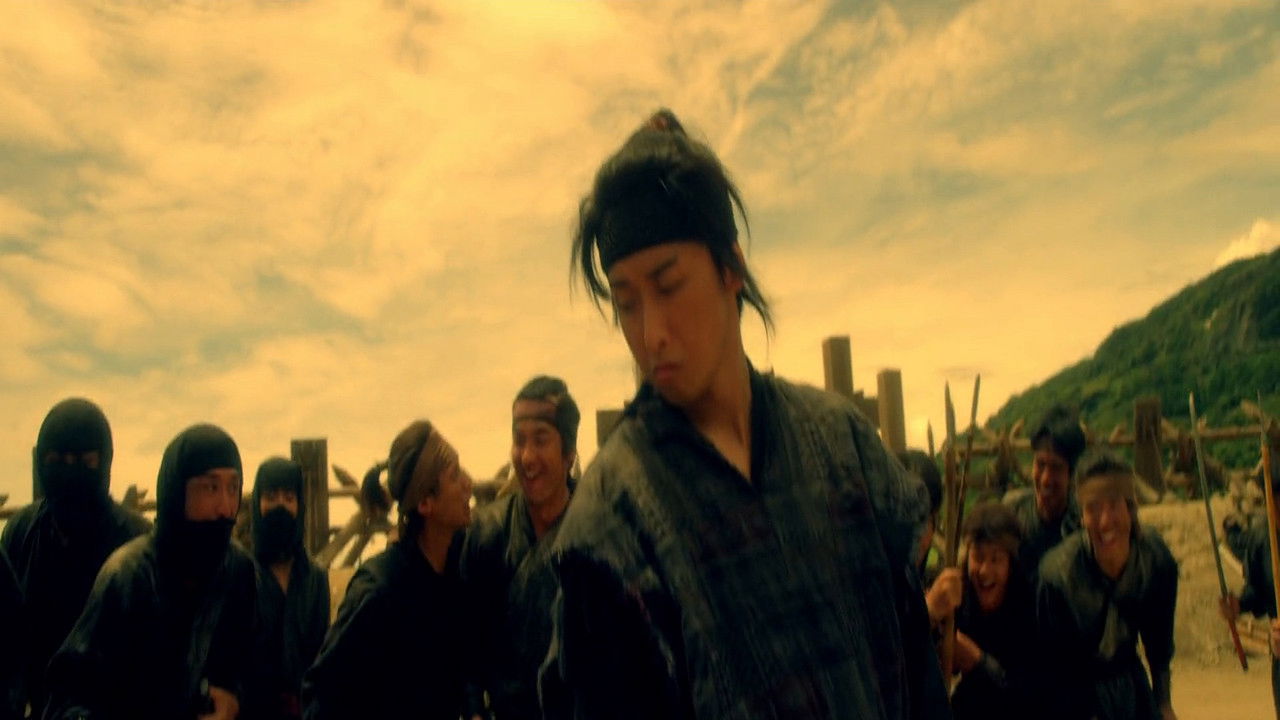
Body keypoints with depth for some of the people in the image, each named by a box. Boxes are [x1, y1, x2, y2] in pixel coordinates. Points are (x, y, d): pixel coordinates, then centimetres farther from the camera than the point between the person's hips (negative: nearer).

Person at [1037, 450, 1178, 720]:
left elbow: (1159, 637, 4)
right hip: (1076, 688, -4)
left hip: (1129, 677, 4)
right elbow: (1053, 662, -16)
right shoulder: (1057, 573, -29)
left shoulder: (1156, 557, -15)